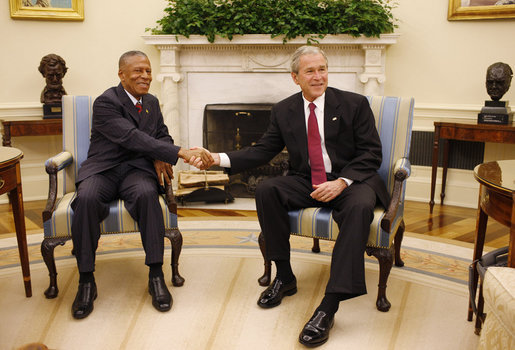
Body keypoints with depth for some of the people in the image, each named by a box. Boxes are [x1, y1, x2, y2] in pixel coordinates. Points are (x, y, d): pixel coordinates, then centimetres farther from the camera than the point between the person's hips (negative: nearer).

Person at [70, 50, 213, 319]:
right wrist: (181, 153, -32)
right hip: (103, 170, -3)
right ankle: (86, 282, -22)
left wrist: (160, 157, -7)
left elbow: (163, 136, 20)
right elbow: (133, 137, -23)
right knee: (86, 198, -36)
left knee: (147, 193, -34)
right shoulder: (106, 102, -10)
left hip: (136, 169, 3)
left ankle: (156, 276, -27)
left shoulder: (152, 102, 14)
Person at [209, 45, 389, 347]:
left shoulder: (355, 104, -2)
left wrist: (342, 182, -23)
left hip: (350, 180, -3)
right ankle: (285, 277, -9)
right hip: (306, 182, 4)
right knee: (266, 190, -23)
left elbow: (371, 153, -6)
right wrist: (219, 158, -11)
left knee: (360, 206, -36)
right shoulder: (284, 111, 7)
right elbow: (263, 150, 5)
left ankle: (329, 306, -37)